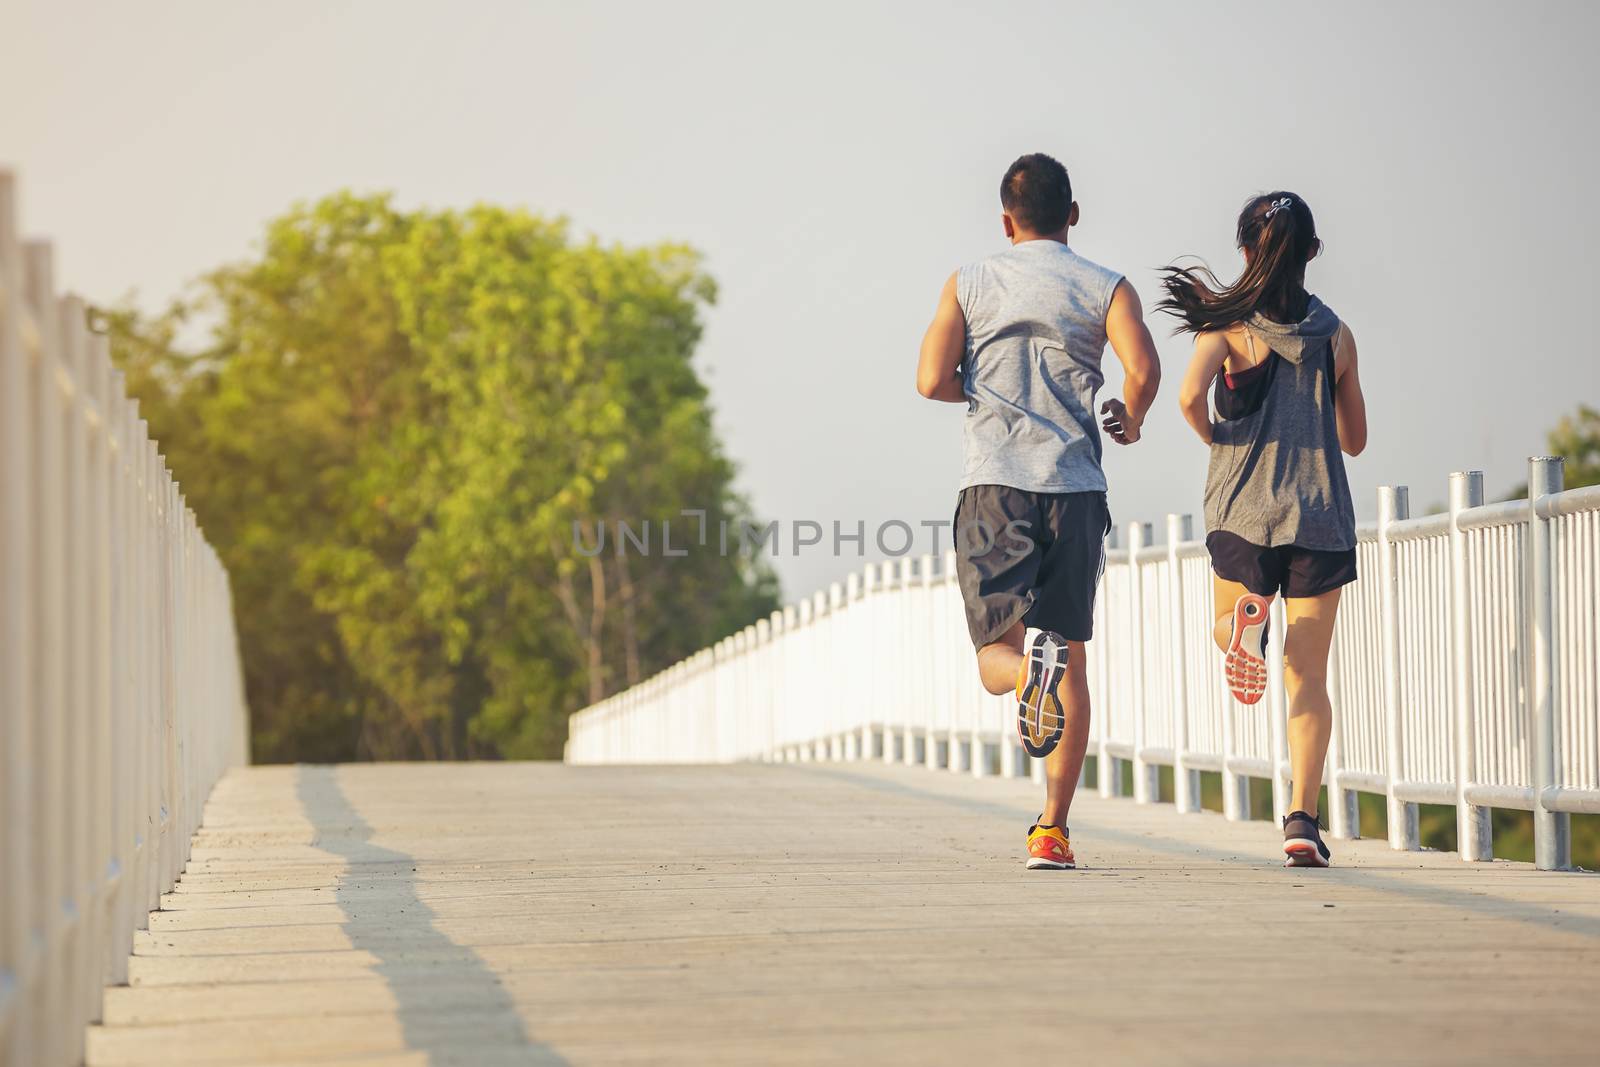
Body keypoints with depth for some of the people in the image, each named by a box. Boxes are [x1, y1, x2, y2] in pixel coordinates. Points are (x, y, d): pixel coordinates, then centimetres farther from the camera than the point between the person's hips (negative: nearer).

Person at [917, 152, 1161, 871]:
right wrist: (1129, 421, 12)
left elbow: (933, 379, -1)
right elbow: (1142, 368, -10)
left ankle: (1028, 664, -33)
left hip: (994, 485, 0)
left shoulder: (969, 284, 9)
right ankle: (1052, 830, 3)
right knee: (1072, 661, 9)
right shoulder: (1105, 287, 6)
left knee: (996, 653, 6)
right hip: (1075, 486, 0)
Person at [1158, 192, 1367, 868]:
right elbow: (1355, 439, 13)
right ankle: (1302, 819, -10)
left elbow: (1190, 395, -19)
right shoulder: (1335, 334, 6)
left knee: (1227, 629, 25)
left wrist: (1215, 439, 0)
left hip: (1244, 507, -1)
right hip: (1322, 515, 1)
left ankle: (1247, 618, -13)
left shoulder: (1228, 323, -2)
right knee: (1308, 677, 3)